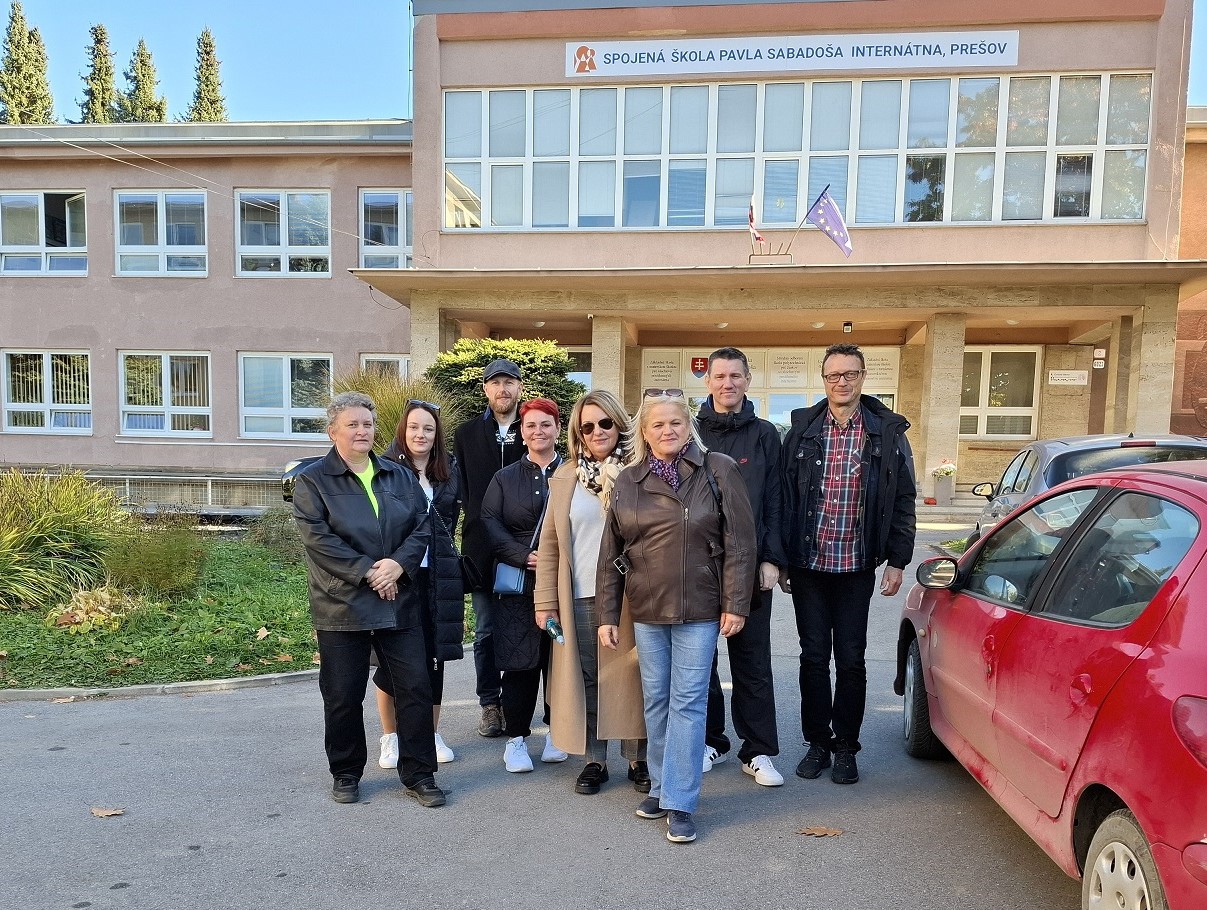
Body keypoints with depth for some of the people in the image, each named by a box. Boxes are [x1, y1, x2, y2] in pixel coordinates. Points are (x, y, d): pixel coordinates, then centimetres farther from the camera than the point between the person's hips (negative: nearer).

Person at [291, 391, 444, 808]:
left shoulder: (399, 476, 11)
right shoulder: (312, 481, -1)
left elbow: (422, 527, 5)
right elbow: (318, 539, -12)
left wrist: (399, 563, -13)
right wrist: (368, 572, -17)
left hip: (400, 602, 3)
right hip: (342, 606, -3)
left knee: (416, 687, 4)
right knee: (343, 696, 7)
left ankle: (418, 774, 17)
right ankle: (346, 774, 27)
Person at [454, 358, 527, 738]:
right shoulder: (466, 434, 10)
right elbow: (461, 489, 9)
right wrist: (479, 522, -3)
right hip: (481, 548, 1)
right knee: (486, 631, 8)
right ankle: (490, 704, 20)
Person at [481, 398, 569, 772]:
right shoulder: (505, 479, 10)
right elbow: (490, 524, -1)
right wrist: (524, 556, -14)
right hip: (517, 585, 0)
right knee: (520, 663, 2)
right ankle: (516, 738, 16)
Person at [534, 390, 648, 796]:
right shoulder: (566, 477, 7)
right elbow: (550, 544, 6)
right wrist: (545, 601, 3)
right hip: (579, 597, 2)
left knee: (629, 675, 5)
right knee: (586, 678, 9)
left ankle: (638, 758, 22)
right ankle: (594, 760, 24)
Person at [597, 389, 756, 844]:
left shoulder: (718, 470, -5)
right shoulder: (628, 482, 4)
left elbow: (739, 542, -5)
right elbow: (610, 554, 6)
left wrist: (735, 604, -8)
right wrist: (607, 614, 4)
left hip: (700, 609, -3)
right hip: (646, 609, 3)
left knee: (687, 702, 1)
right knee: (656, 700, 13)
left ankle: (679, 802, 11)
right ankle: (660, 786, 29)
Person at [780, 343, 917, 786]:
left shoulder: (887, 433, 0)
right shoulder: (801, 429, 3)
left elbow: (903, 501, 3)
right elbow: (783, 496, 4)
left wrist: (897, 561, -2)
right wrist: (781, 558, 1)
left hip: (857, 567, -1)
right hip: (807, 565, 1)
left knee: (851, 660, 7)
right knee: (814, 657, 9)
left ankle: (845, 747, 23)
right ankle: (817, 742, 23)